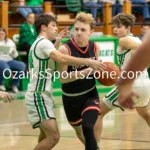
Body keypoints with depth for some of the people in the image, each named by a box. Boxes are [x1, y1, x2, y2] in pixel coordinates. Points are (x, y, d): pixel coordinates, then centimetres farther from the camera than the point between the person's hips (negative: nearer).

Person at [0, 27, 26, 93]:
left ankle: (15, 84, -9)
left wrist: (14, 53, -6)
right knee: (6, 68, -39)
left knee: (22, 65, -26)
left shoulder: (10, 42, 20)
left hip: (9, 60, 4)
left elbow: (15, 55, 19)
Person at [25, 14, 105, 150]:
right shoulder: (44, 42, -15)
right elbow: (61, 58, -33)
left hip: (41, 95, 11)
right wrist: (88, 62, -36)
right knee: (54, 137, -21)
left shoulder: (38, 44, 18)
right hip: (39, 95, -11)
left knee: (46, 135, 26)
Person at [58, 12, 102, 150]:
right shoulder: (65, 49, -22)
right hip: (71, 97, -1)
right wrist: (86, 71, -33)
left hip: (90, 94, 1)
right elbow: (62, 78, -24)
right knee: (79, 130, 19)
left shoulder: (95, 47, -9)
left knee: (88, 128, -23)